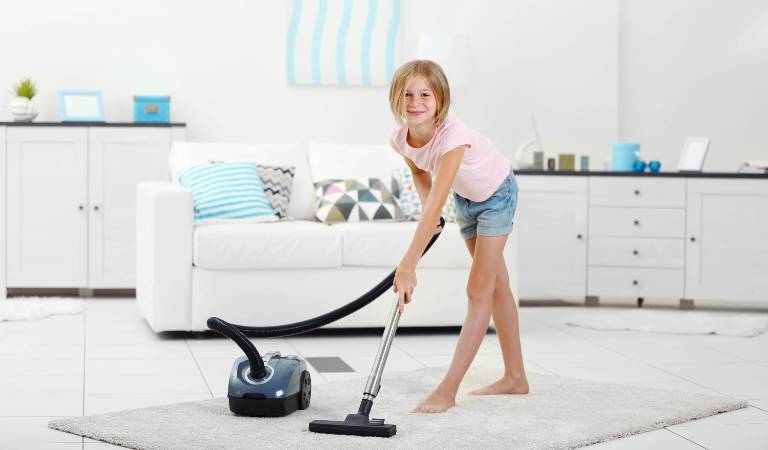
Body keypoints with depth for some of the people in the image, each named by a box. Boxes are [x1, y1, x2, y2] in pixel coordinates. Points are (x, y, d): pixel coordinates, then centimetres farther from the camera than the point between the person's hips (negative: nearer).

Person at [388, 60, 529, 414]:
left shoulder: (452, 136, -40)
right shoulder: (400, 138, -20)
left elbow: (436, 203, -47)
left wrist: (408, 266, -51)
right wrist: (427, 209, -15)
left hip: (496, 194, -7)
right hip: (464, 196, 7)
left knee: (479, 290, -11)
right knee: (496, 286, 15)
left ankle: (447, 390, -11)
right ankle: (515, 377, 26)